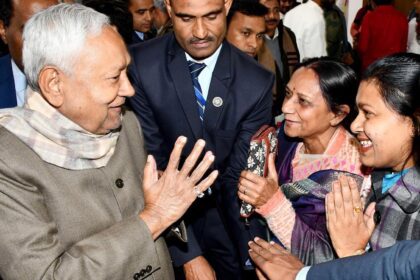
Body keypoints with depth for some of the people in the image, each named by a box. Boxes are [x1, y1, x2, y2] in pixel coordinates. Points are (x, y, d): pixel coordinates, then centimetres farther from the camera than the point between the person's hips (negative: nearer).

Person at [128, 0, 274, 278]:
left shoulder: (257, 82, -15)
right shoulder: (141, 66, -20)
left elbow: (240, 175, -15)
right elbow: (152, 165, -20)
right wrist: (189, 254, -25)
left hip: (225, 217, 1)